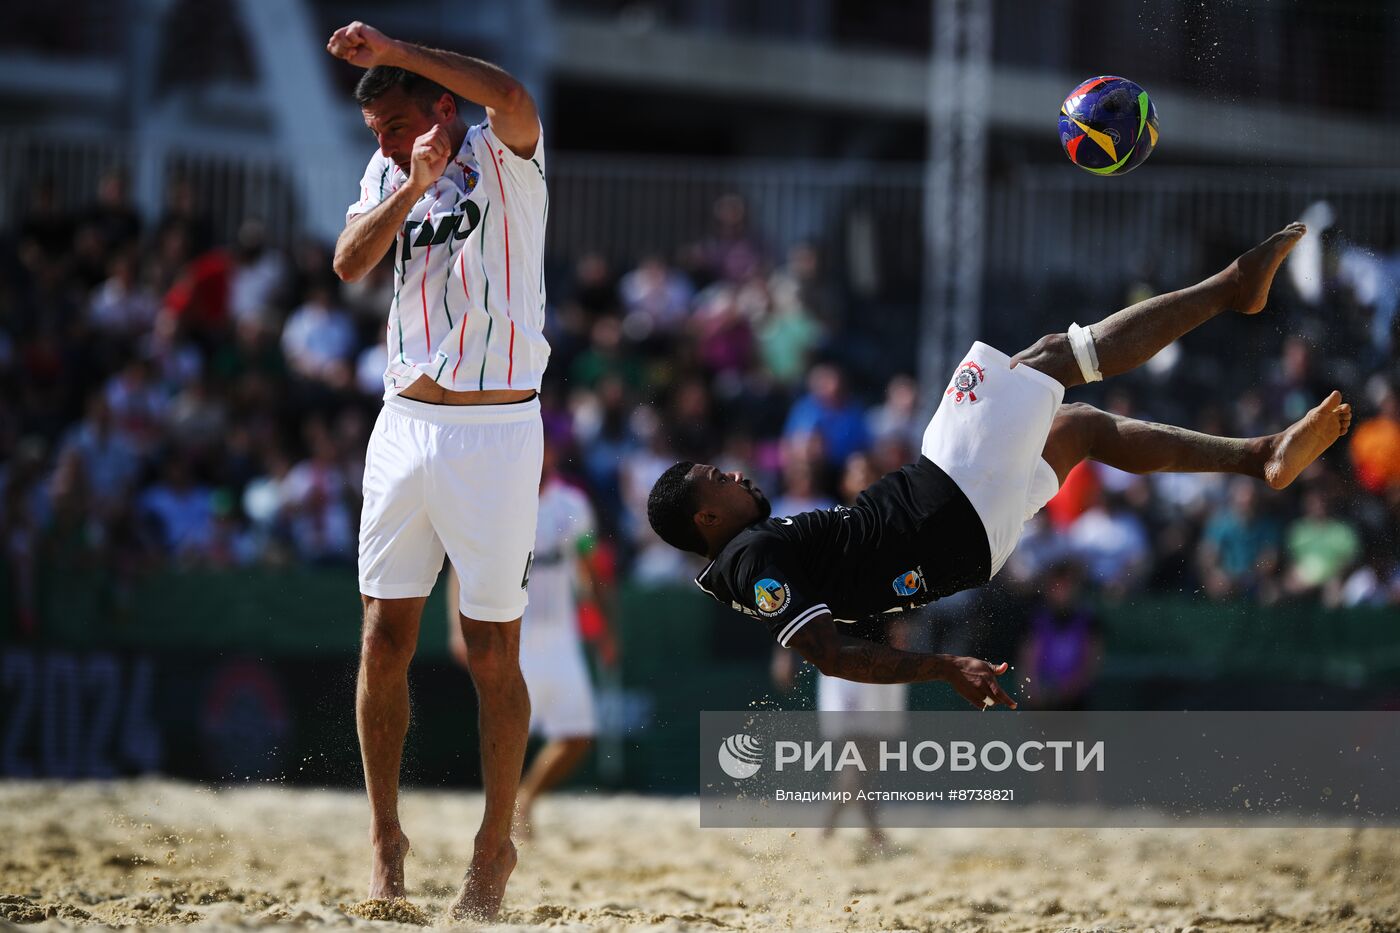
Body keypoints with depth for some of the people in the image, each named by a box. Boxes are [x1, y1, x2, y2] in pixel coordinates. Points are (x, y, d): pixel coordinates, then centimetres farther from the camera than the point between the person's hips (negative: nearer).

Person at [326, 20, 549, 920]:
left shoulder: (505, 159, -5)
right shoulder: (387, 176, 12)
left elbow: (511, 97, -28)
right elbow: (350, 263, -4)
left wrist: (391, 49, -26)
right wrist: (413, 186, -17)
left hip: (494, 432, -5)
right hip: (406, 428, 5)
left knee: (494, 653, 0)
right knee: (386, 637, 3)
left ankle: (495, 848, 12)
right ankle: (385, 837, 14)